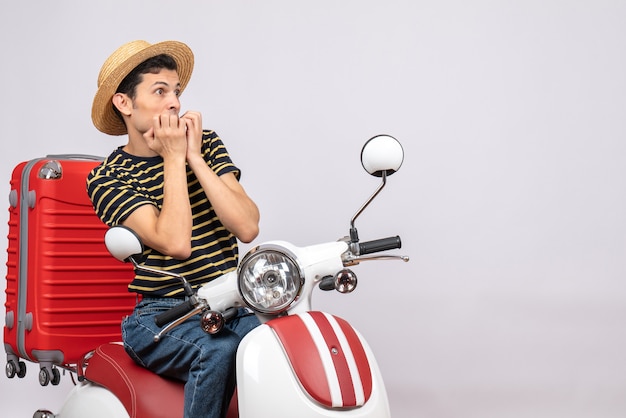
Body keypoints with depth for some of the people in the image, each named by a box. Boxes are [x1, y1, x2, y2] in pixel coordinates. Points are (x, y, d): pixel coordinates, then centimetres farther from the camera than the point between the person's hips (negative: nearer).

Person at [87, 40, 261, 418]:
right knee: (217, 352, -33)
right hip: (162, 315, -3)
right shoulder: (107, 178, -2)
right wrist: (172, 159, -11)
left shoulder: (207, 143, 9)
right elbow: (176, 243, -19)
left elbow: (248, 227, -6)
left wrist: (194, 156, -9)